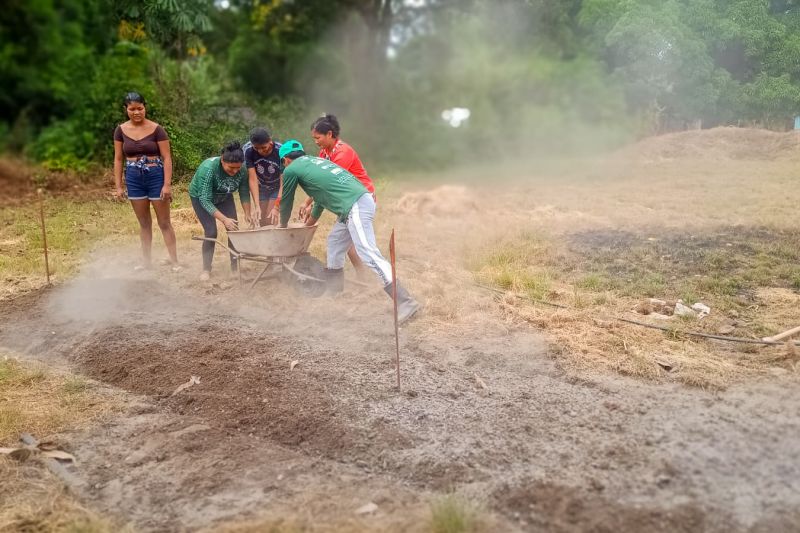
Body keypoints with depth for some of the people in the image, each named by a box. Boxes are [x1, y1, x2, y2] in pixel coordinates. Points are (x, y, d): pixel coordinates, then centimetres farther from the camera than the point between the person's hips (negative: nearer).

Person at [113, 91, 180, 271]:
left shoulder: (156, 129, -9)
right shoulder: (121, 130, 2)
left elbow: (167, 158, -9)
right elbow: (118, 159, 6)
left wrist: (167, 184, -16)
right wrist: (118, 186, 2)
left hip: (156, 177, -3)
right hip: (134, 179, 3)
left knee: (164, 222, 2)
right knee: (144, 223, 13)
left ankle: (174, 261, 7)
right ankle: (146, 261, 22)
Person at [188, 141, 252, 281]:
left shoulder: (241, 170, -27)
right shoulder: (208, 168, -39)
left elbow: (244, 193, -12)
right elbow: (205, 200, -37)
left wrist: (247, 214, -18)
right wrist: (224, 219, -43)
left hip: (224, 197, 4)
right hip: (201, 197, -4)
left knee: (234, 229, -7)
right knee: (211, 232, -15)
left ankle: (235, 265, 3)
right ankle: (206, 269, -2)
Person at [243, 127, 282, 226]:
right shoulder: (248, 150, -26)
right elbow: (252, 179, -25)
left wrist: (276, 207, -38)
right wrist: (257, 206, -32)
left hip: (277, 188, -2)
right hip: (260, 188, 2)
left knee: (270, 221, -11)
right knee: (261, 223, 1)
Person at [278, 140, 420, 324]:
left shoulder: (291, 170, 7)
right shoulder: (314, 161, 30)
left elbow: (286, 202, 20)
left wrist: (283, 225, 39)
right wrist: (307, 225, 51)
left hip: (354, 206, -9)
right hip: (361, 199, 9)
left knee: (369, 254, -14)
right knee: (335, 242, 23)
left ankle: (405, 303, -20)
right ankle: (334, 295, 32)